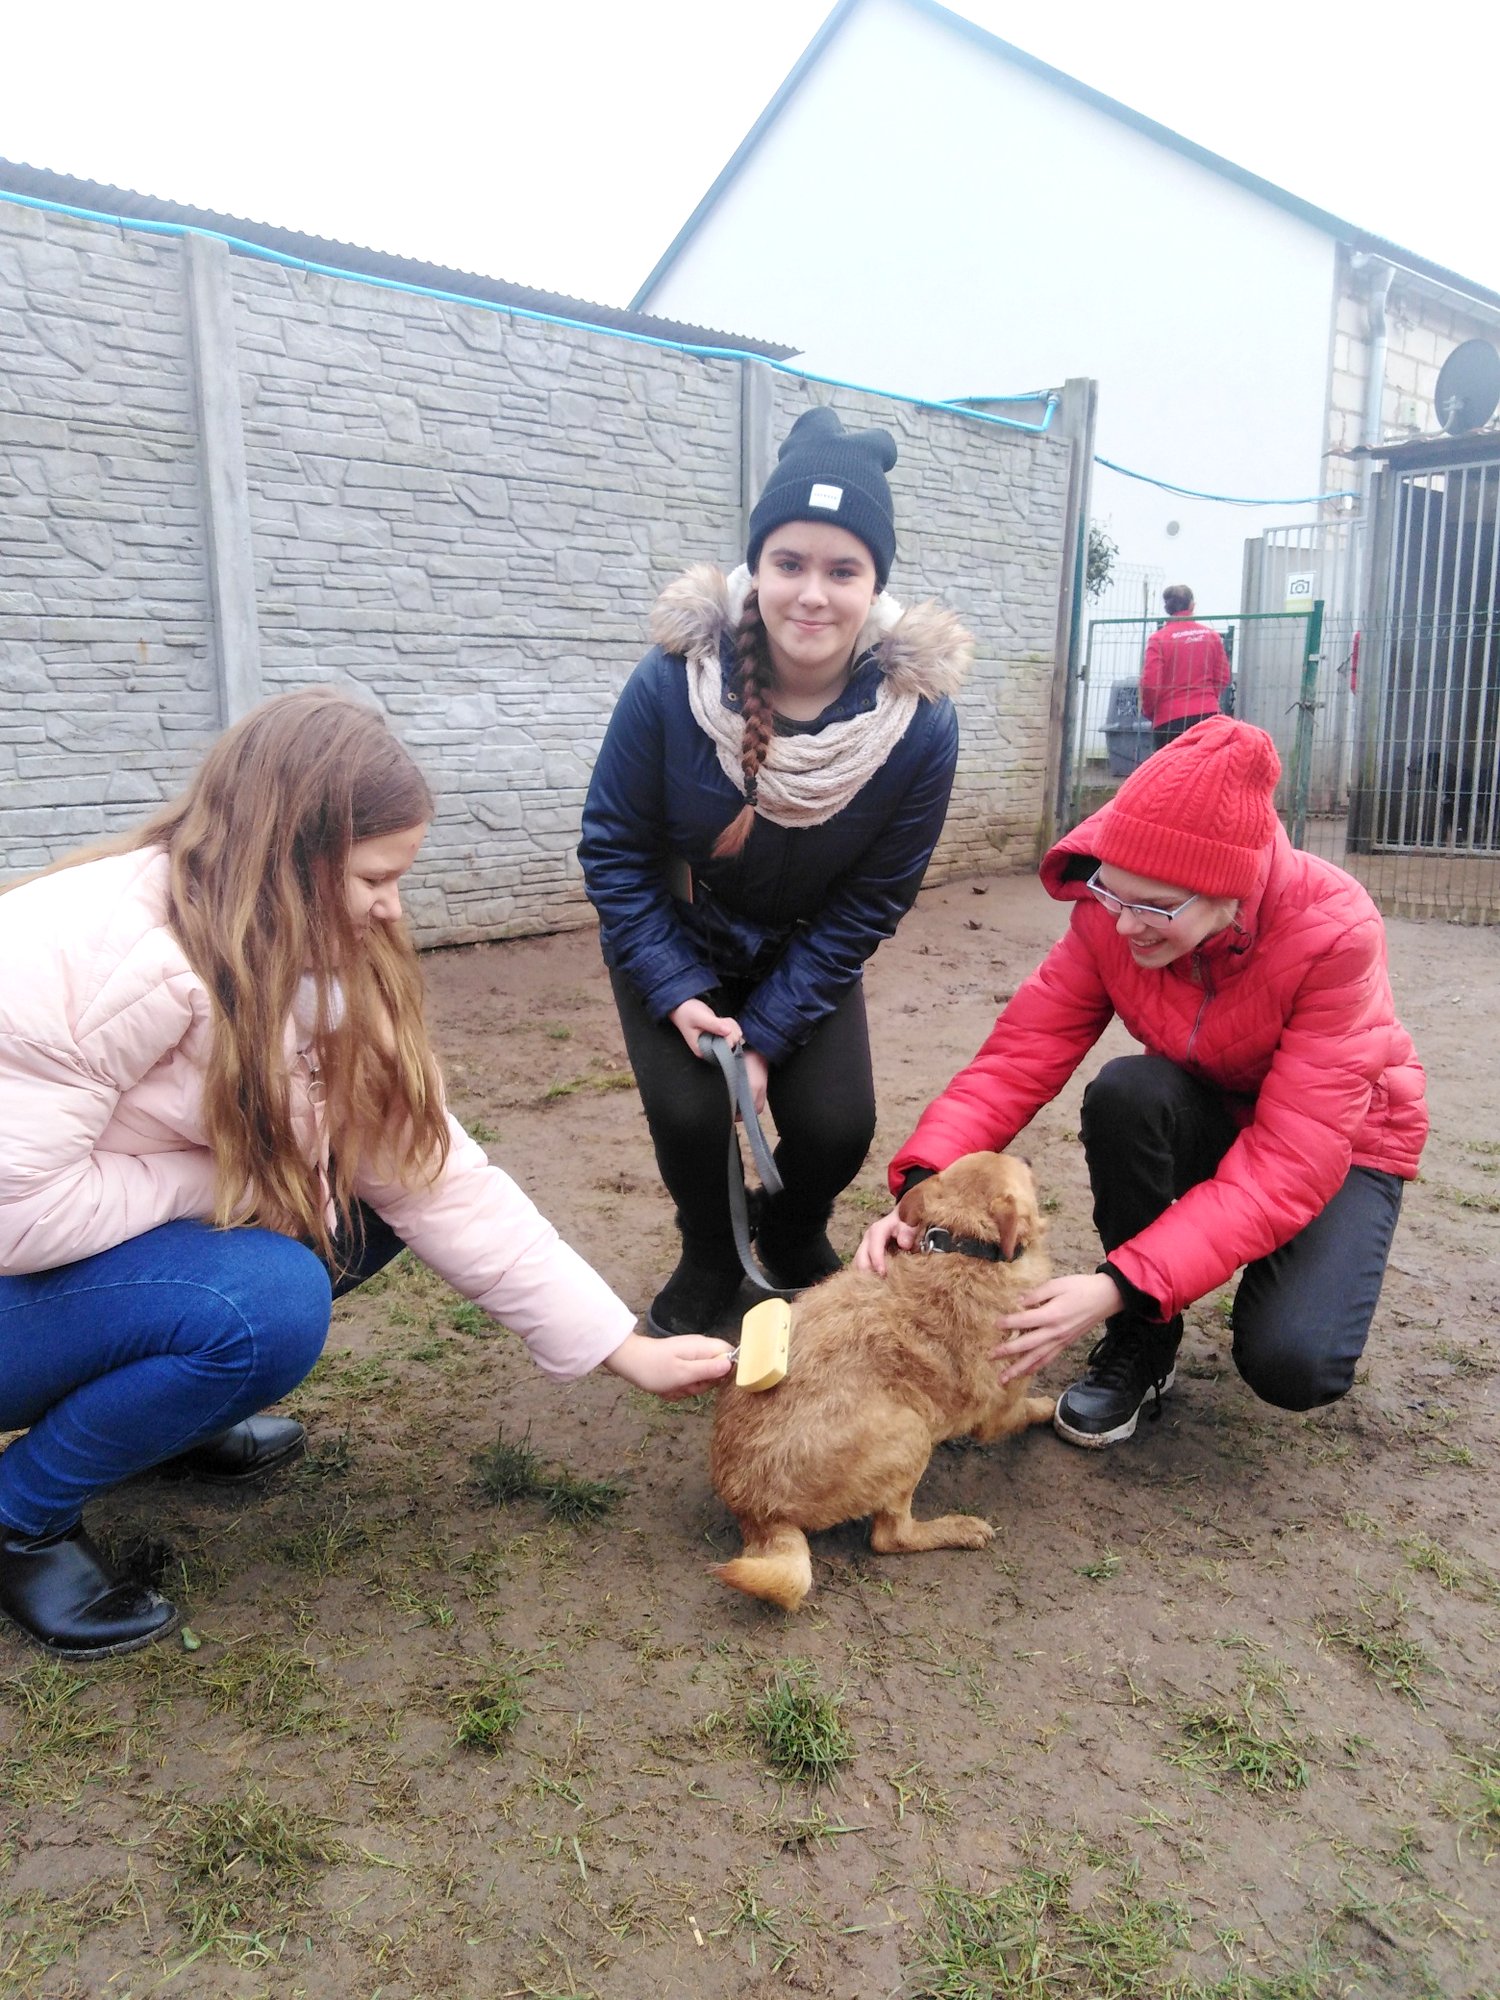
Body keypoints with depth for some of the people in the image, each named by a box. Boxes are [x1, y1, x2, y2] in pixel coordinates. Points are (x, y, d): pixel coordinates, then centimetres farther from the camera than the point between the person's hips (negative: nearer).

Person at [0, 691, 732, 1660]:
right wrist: (231, 1181, -21)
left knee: (359, 1196, -6)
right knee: (265, 1305, -29)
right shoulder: (96, 955, -30)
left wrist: (625, 1346, -11)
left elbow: (434, 1177, -9)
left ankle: (163, 1411, 12)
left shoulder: (321, 970, -7)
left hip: (135, 1251, 8)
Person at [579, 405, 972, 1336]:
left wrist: (767, 1031, -18)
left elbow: (869, 903, -15)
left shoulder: (921, 718, -25)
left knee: (838, 1124, -12)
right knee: (690, 1111, -17)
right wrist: (676, 995, -22)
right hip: (676, 947, -1)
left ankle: (796, 1243, 26)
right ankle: (710, 1259, 18)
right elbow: (614, 849, -15)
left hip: (807, 955, 1)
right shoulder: (672, 683, -28)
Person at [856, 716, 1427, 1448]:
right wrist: (924, 1184, -41)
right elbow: (1019, 1055, -25)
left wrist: (1121, 1285, -46)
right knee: (1124, 1092, -33)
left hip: (1342, 1142, -3)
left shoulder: (1334, 934, -33)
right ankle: (1144, 1338, -11)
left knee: (1293, 1363, -29)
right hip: (1211, 1119, 3)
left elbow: (1290, 1165, -37)